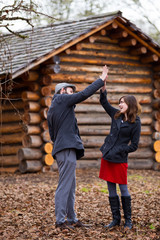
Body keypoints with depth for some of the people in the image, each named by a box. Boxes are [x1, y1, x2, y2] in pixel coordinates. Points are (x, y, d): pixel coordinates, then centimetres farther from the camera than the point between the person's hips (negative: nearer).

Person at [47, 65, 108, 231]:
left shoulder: (51, 111, 25)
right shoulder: (62, 99, -2)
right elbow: (84, 94, -10)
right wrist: (101, 80, -3)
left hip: (60, 149, 10)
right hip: (67, 149, -10)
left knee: (70, 186, 13)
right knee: (64, 185, -9)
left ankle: (72, 219, 17)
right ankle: (60, 221, -8)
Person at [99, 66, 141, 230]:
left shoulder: (135, 123, -7)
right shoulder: (116, 115, 8)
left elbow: (134, 146, -8)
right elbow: (104, 102, 14)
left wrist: (118, 151, -13)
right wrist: (103, 87, 0)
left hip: (119, 159, -6)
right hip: (107, 157, 6)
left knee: (123, 189, 1)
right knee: (111, 190, 8)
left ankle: (128, 220, 12)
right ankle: (116, 219, 17)